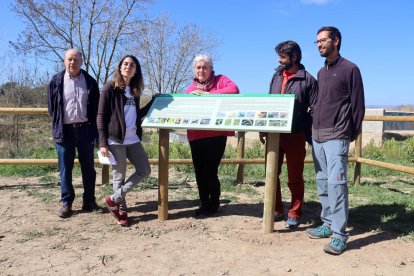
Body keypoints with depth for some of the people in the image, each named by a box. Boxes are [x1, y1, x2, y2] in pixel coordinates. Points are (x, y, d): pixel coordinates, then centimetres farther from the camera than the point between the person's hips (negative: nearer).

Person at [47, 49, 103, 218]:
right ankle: (66, 203, 17)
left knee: (88, 167, 7)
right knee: (65, 168, 5)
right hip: (64, 130, -1)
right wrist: (58, 125, 6)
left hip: (85, 129, 1)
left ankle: (89, 201, 19)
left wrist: (92, 128, 2)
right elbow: (51, 107, 7)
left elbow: (95, 108, 6)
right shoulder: (56, 81, 2)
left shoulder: (90, 82, 4)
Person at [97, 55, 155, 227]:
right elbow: (101, 116, -8)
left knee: (144, 170, 6)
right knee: (119, 176, 2)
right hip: (115, 140, -7)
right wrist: (102, 143, -14)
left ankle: (114, 199, 15)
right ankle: (122, 210, 19)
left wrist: (153, 102, 11)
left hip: (133, 139, 7)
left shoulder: (135, 90, 14)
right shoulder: (110, 87, -4)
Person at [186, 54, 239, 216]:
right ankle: (204, 203, 24)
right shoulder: (191, 88, 16)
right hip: (196, 136, 5)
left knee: (210, 171, -5)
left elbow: (234, 89, -16)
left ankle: (214, 203, 16)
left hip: (216, 135, -5)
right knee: (199, 171, 8)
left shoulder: (220, 80, 4)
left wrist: (209, 94, -16)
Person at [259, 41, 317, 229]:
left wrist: (309, 135, -14)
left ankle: (294, 214, 19)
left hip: (295, 136, -5)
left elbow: (314, 110, -7)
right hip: (274, 133, 5)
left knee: (295, 177, 6)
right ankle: (276, 210, 25)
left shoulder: (308, 80, -5)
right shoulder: (277, 76, 11)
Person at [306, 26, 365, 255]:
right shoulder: (321, 72, 18)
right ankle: (328, 225, 19)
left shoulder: (350, 69, -3)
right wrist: (313, 128, 15)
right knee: (322, 183, 9)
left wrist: (351, 134, -2)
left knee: (336, 182, -12)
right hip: (317, 135, 7)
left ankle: (339, 234, -5)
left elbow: (358, 105, -3)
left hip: (336, 137, -7)